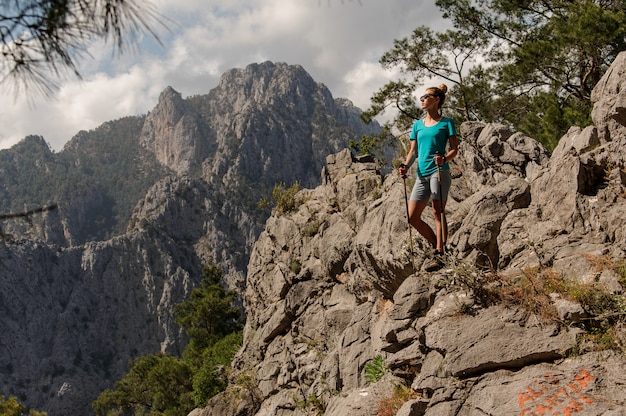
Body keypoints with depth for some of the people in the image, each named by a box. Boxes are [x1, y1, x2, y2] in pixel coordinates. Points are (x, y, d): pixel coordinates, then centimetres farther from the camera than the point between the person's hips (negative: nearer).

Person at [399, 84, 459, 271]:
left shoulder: (446, 122, 2)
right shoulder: (418, 124, 17)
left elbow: (454, 149, -1)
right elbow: (413, 151, 16)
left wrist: (444, 159, -21)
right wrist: (406, 166, -2)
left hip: (439, 172, -6)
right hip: (422, 174, 6)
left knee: (437, 213, -8)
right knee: (412, 217, 2)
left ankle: (439, 255, -5)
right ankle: (437, 246, 16)